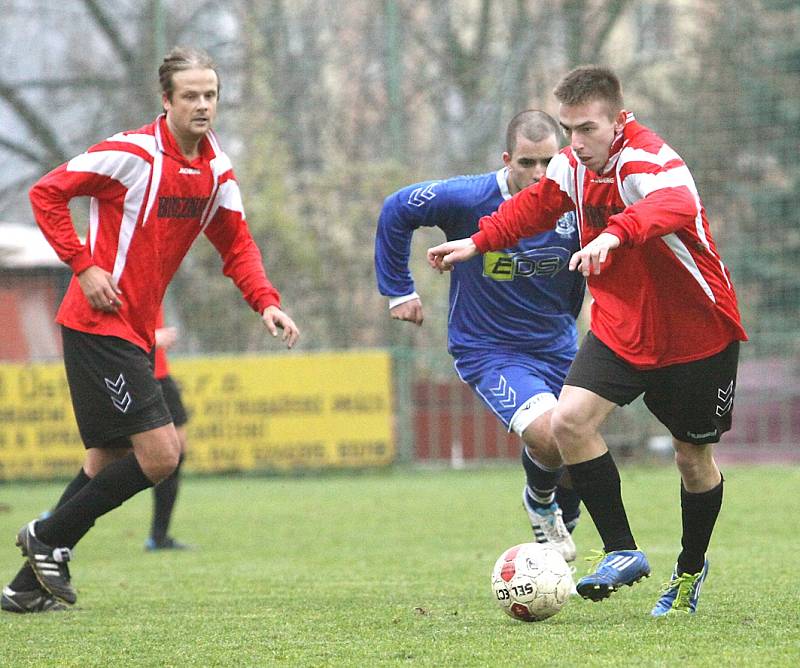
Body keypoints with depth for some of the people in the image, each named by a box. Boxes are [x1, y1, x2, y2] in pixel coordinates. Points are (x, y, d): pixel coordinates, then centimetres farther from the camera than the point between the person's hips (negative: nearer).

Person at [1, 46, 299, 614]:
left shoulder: (216, 168, 8)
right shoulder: (132, 153, -15)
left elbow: (236, 244, 17)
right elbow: (46, 193, -10)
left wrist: (266, 303, 0)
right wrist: (83, 266, -17)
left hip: (136, 332, 9)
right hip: (100, 325, -9)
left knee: (109, 461, 12)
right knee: (159, 454, -13)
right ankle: (49, 540, 1)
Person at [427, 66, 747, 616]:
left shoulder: (650, 161, -27)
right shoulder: (574, 166, -4)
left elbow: (674, 206, -51)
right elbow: (536, 204, 20)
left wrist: (615, 233, -67)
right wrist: (477, 243, 18)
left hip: (696, 333, -6)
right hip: (620, 328, 6)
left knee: (693, 457, 9)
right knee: (570, 419, -17)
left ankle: (692, 568, 36)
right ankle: (621, 551, -6)